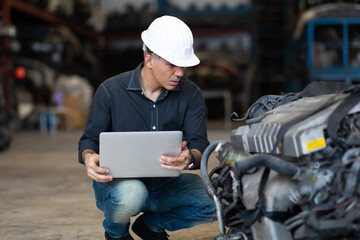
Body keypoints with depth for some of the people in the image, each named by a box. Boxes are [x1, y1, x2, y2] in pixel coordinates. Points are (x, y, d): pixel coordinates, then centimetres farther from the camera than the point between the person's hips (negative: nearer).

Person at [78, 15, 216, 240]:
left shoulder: (190, 95, -3)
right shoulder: (111, 91, -8)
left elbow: (200, 143, -10)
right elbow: (90, 139, -4)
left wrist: (190, 158, -37)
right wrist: (89, 158, -31)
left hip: (165, 183, 3)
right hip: (118, 181, -3)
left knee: (213, 201, -23)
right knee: (131, 194, -39)